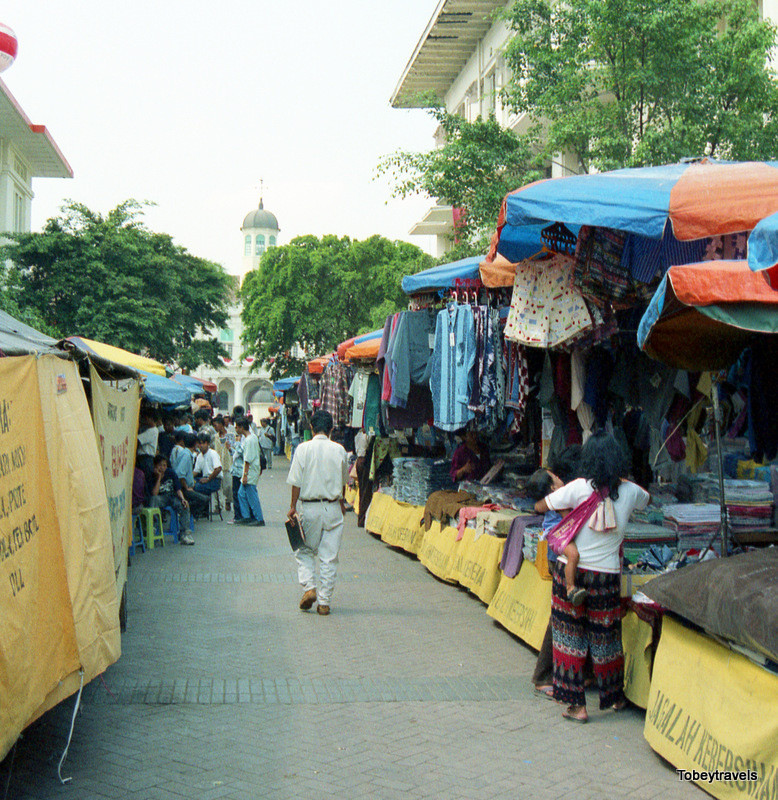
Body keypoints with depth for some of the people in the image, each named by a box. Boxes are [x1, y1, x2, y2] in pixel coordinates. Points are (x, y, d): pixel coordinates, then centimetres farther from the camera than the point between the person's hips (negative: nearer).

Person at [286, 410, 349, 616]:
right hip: (332, 508, 1)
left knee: (304, 551, 15)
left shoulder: (303, 449, -6)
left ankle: (309, 587, -3)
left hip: (308, 507, -1)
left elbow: (297, 482, -7)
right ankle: (324, 602, 6)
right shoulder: (339, 450, 0)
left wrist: (293, 506, 4)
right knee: (329, 557, 5)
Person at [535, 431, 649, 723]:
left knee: (570, 637, 8)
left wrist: (560, 490, 16)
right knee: (605, 636, 17)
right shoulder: (629, 491, -2)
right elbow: (646, 499, 24)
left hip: (571, 570, -2)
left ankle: (576, 705, 9)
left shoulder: (579, 488, -11)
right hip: (607, 575, 2)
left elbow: (540, 507, -1)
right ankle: (615, 697, 33)